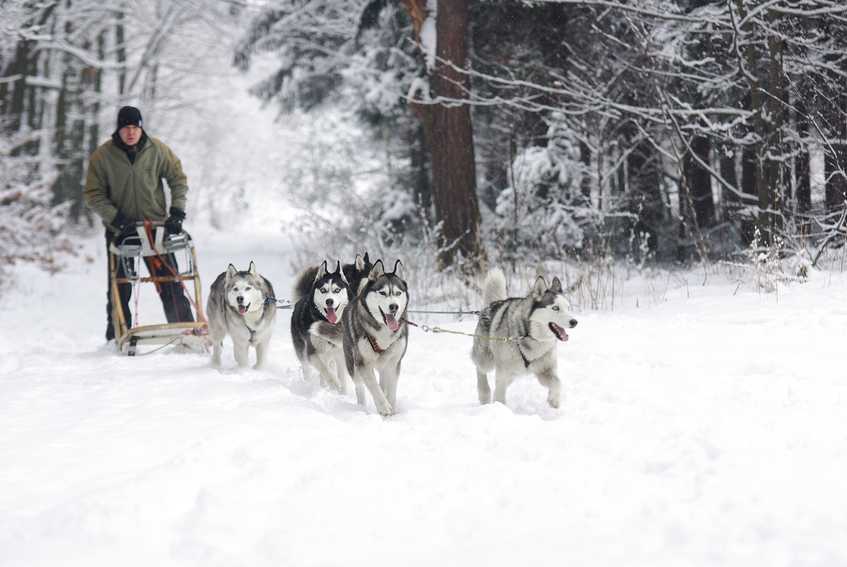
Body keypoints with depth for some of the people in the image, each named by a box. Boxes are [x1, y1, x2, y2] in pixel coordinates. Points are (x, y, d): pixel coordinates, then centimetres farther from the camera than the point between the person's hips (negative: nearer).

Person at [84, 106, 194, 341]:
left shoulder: (157, 150, -5)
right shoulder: (102, 155, -7)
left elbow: (178, 178, 6)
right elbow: (93, 195, -4)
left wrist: (177, 211, -4)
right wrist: (116, 218, -15)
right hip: (120, 230, 0)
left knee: (171, 286, -6)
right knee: (119, 289, 4)